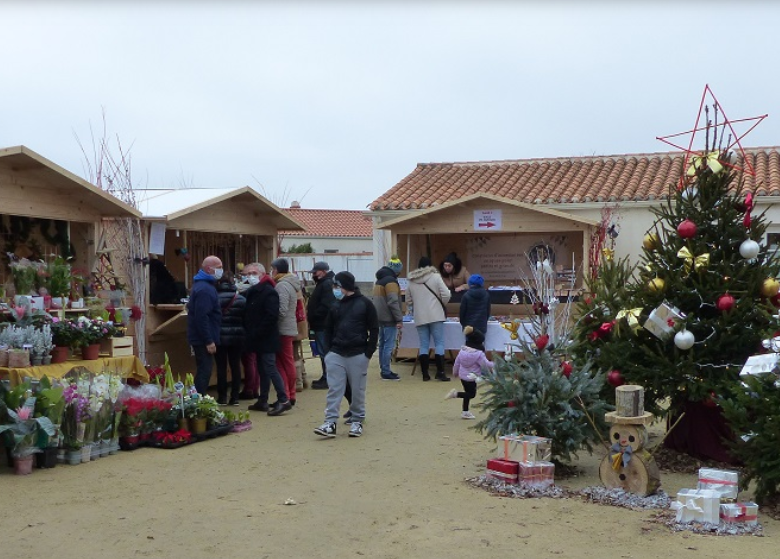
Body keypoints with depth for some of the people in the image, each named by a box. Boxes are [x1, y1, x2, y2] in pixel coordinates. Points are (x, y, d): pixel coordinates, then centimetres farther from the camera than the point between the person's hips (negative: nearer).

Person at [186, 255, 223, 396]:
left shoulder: (203, 285, 15)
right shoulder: (204, 289, -19)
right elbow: (201, 317, -25)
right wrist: (209, 341, -23)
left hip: (201, 338, 11)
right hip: (204, 339, -11)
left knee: (203, 371, 15)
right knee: (204, 372, -6)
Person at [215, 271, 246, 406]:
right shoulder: (241, 299, -2)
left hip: (220, 337, -2)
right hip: (237, 337, 2)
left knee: (221, 367, 4)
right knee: (235, 366, 8)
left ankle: (222, 397, 7)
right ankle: (235, 397, 10)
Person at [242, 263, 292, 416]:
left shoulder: (269, 292, -15)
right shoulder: (251, 292, 15)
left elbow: (271, 317, -23)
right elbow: (249, 315, 21)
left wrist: (257, 333, -22)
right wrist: (249, 333, 8)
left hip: (266, 339, -9)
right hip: (259, 340, 9)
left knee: (270, 369, -11)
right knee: (263, 370, 14)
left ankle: (283, 400, -9)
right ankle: (262, 401, 20)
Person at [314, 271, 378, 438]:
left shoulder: (364, 303, -3)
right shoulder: (334, 304, 7)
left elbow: (374, 329, -2)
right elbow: (328, 329, 14)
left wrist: (368, 352, -7)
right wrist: (328, 349, 2)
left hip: (358, 355, -3)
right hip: (336, 354, 3)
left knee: (357, 390, 5)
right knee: (334, 389, -1)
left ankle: (357, 421, 17)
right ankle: (330, 423, -1)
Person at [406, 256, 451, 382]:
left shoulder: (411, 280, 9)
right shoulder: (435, 276, -3)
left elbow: (408, 301, 13)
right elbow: (446, 295, -8)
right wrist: (442, 305, 10)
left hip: (419, 317, 4)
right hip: (435, 315, -3)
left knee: (423, 345, 7)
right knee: (439, 343, 0)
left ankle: (425, 374, 7)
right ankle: (440, 372, -6)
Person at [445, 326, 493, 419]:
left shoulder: (462, 351, -1)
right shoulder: (478, 354, -21)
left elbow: (456, 363, 7)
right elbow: (486, 364, -13)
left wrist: (455, 372, 22)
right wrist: (494, 364, 6)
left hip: (463, 376, 7)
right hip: (472, 378, -7)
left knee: (468, 393, 20)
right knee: (471, 394, 9)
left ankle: (465, 412, 27)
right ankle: (456, 394, -11)